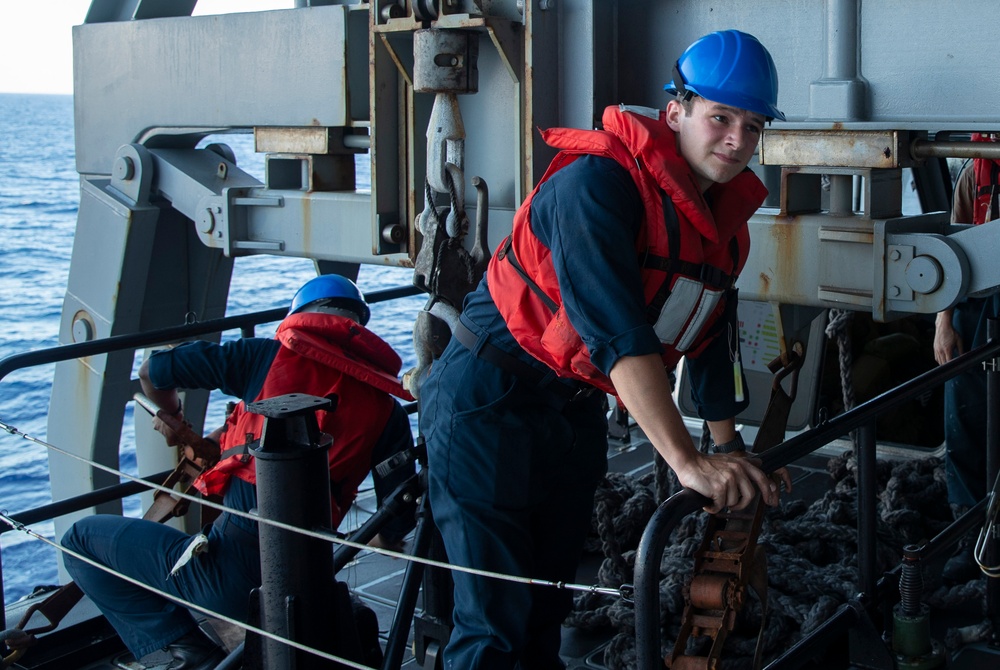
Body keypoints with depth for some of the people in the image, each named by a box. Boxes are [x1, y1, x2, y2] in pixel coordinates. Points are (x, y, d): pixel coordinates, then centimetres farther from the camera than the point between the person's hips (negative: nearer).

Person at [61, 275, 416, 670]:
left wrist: (172, 418, 31)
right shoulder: (387, 407, 6)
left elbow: (151, 372, 9)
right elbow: (398, 522, 4)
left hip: (229, 572, -5)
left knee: (81, 540, 12)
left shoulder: (267, 355, 2)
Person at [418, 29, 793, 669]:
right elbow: (615, 329, -34)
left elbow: (713, 333, 14)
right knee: (498, 618, -7)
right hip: (491, 400, -8)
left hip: (576, 408, 8)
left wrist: (728, 446, 12)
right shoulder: (599, 184, -24)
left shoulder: (724, 215, 4)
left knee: (552, 596, 18)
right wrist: (687, 462, -38)